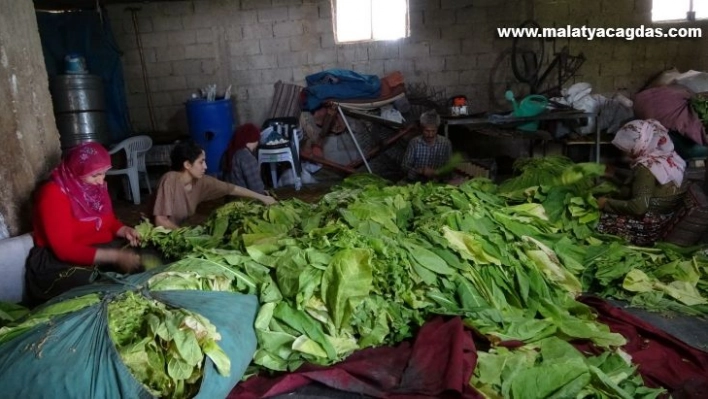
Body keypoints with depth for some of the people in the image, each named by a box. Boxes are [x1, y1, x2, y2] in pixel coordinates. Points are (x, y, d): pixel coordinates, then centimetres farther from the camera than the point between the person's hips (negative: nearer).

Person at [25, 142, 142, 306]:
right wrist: (115, 256, -32)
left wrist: (124, 230, -9)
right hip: (59, 261, -7)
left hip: (101, 249, 7)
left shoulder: (96, 186, 1)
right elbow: (64, 249, -25)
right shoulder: (53, 195, -19)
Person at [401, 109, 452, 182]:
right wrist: (420, 171, -18)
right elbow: (405, 166, -1)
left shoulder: (445, 143, -1)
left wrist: (435, 172, -18)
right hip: (414, 183, 0)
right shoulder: (414, 143, -1)